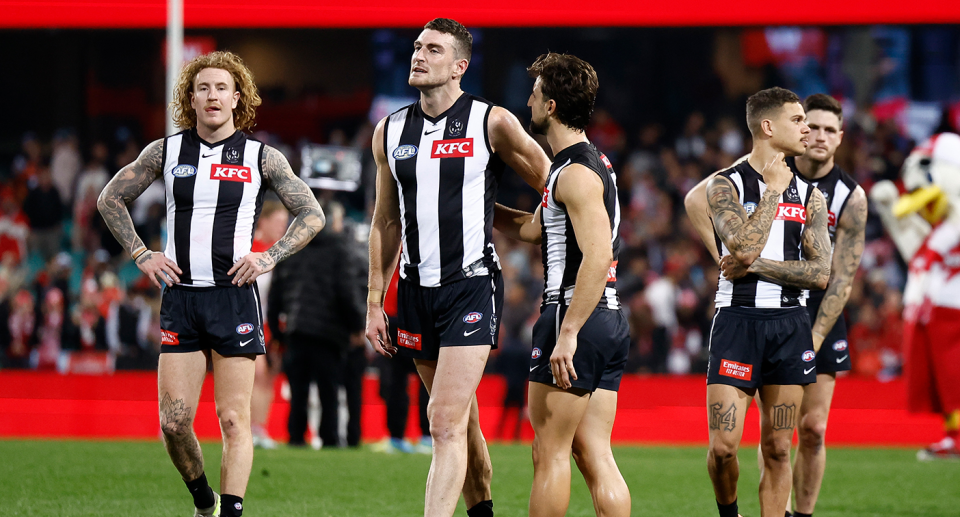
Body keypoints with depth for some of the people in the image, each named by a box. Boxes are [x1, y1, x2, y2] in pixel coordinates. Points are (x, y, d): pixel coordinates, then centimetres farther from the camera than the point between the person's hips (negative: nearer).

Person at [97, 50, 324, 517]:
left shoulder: (262, 158, 2)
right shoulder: (165, 152, 6)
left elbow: (312, 215, 7)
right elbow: (111, 199, 17)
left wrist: (269, 258, -5)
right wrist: (141, 255, 7)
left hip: (234, 296, -2)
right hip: (180, 298, 2)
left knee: (234, 419, -6)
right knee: (174, 420, -3)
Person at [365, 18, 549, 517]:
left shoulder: (492, 124, -6)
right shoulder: (390, 132, 9)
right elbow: (386, 222, 17)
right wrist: (374, 303, 14)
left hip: (471, 287, -5)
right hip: (417, 290, 5)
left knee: (446, 423, -15)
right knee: (462, 424, 14)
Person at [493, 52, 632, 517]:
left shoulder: (577, 174, -14)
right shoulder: (593, 163, 18)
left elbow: (596, 257, -23)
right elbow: (533, 229, 26)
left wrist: (567, 333, -26)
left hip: (576, 320, -9)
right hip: (610, 322, 9)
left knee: (550, 452, -3)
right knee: (595, 456, 6)